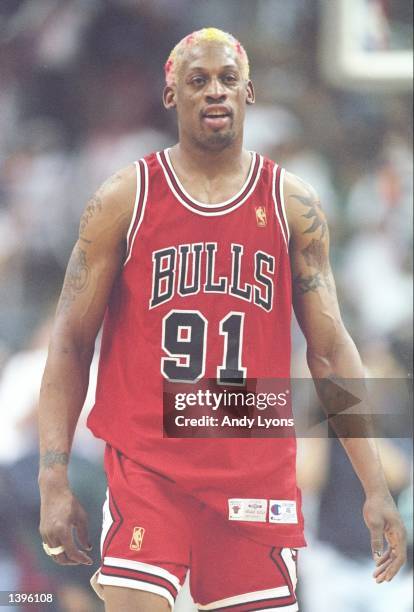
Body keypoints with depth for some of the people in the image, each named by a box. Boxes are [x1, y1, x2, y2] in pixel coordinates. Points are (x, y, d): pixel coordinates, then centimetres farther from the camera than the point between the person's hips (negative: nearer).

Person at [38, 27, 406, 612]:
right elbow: (71, 343, 2)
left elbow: (329, 349, 6)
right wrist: (54, 482, -7)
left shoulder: (292, 205, 6)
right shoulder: (124, 200, 1)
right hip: (146, 469, -2)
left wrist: (375, 488, -1)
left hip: (258, 472, 2)